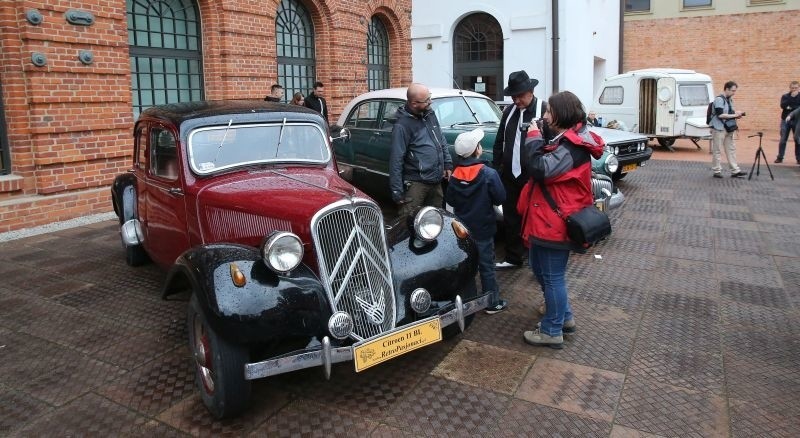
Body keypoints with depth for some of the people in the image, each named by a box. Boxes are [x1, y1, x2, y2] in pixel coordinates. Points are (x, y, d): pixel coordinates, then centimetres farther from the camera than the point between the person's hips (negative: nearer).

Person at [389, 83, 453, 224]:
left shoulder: (430, 114, 6)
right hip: (416, 183, -7)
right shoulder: (402, 125, -15)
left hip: (436, 181, 7)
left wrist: (448, 165, 13)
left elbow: (442, 141, 20)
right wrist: (397, 192, -17)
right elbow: (396, 161, -15)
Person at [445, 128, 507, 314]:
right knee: (486, 266, 6)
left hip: (461, 228, 4)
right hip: (482, 229, -4)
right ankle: (493, 303, 15)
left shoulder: (455, 175, -6)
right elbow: (500, 199, -10)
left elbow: (449, 200, 3)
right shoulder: (489, 174, -18)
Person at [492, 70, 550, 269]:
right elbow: (499, 142, 15)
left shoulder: (545, 110, -10)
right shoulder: (509, 111, 8)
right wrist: (495, 168, 13)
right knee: (510, 218, 14)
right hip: (509, 175, 6)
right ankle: (513, 258, 27)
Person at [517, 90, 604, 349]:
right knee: (541, 270, 21)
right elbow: (545, 171, 13)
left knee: (552, 276, 1)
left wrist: (533, 139, -19)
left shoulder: (572, 147, -20)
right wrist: (537, 140, 0)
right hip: (546, 220, 11)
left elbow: (541, 169, -31)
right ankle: (565, 317, 36)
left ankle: (552, 331, 16)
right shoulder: (566, 141, 14)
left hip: (554, 223, -11)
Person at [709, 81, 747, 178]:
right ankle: (717, 171, 6)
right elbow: (720, 115, -21)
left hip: (728, 129, 9)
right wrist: (734, 115, -17)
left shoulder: (729, 99, 14)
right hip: (719, 129, -9)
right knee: (716, 150, -1)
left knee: (731, 149, 7)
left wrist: (736, 115, 4)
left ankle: (735, 171, 10)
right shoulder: (719, 99, -13)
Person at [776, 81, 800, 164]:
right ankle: (780, 157, 6)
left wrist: (791, 107, -17)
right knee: (783, 140, 0)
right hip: (785, 120, 0)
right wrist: (792, 97, -16)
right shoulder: (785, 96, 5)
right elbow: (783, 105, -14)